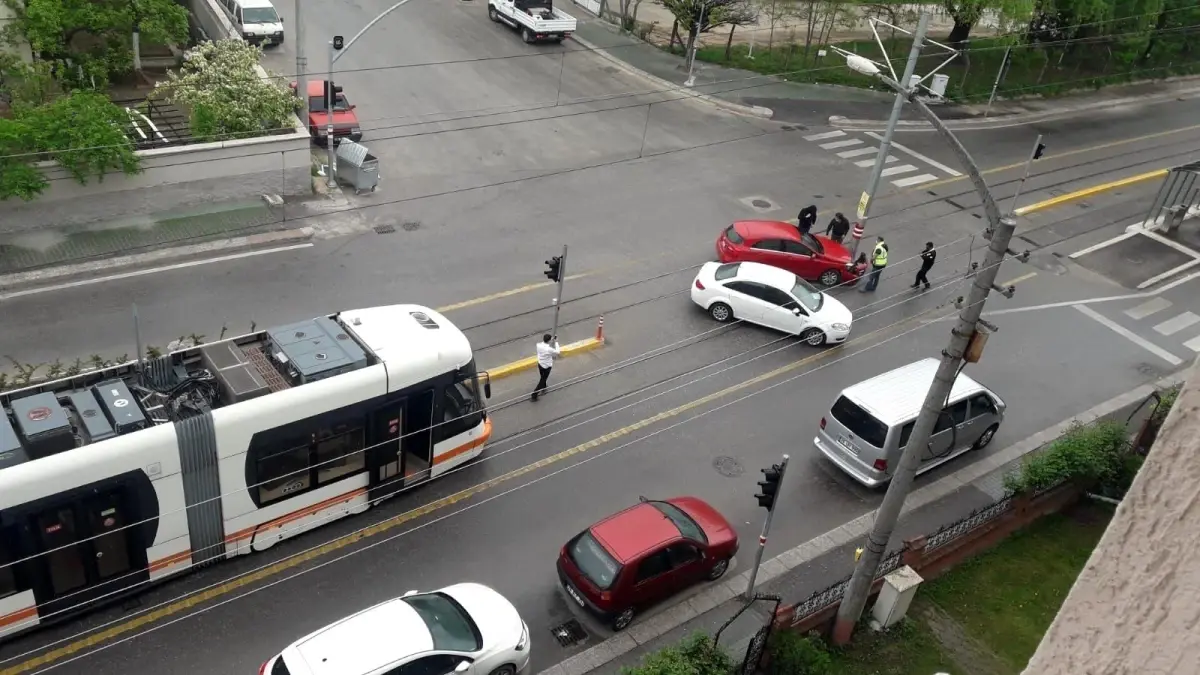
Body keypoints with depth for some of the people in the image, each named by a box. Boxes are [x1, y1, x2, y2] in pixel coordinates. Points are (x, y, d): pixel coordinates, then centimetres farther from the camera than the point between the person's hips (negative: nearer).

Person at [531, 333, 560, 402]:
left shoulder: (538, 345, -17)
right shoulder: (549, 349, -34)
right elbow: (558, 352, -15)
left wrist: (551, 340, 1)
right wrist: (556, 342, -9)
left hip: (540, 364, 6)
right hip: (547, 366, -6)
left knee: (542, 378, 31)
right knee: (542, 381, 7)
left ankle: (543, 388, 56)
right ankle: (534, 396, 9)